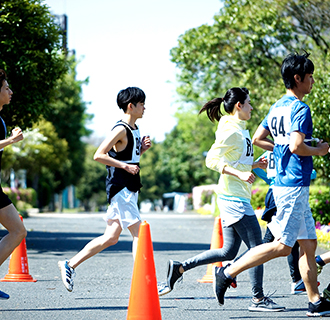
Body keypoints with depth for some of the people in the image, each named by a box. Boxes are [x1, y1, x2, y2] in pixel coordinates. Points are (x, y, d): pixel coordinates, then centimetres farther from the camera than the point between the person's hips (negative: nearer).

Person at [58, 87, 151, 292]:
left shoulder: (135, 129, 16)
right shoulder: (121, 130, -13)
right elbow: (99, 155, -18)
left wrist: (142, 149, 9)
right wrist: (125, 166, -20)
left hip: (129, 190, 10)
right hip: (120, 188, -10)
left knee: (111, 238, 9)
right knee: (138, 234, -10)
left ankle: (70, 265, 14)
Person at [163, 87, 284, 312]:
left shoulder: (239, 129, 16)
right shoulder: (231, 131, -14)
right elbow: (212, 160, -20)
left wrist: (254, 165, 12)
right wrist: (240, 174, -27)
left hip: (233, 199, 10)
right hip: (235, 198, -10)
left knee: (228, 252, 10)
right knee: (257, 247, -4)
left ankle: (180, 267, 13)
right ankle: (258, 299, 2)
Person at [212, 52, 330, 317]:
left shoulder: (277, 107, 14)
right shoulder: (300, 108, -14)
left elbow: (257, 139, 18)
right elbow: (297, 146, -24)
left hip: (285, 183, 10)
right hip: (294, 186, -10)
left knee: (309, 243, 10)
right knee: (282, 246, -7)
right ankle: (228, 273, -5)